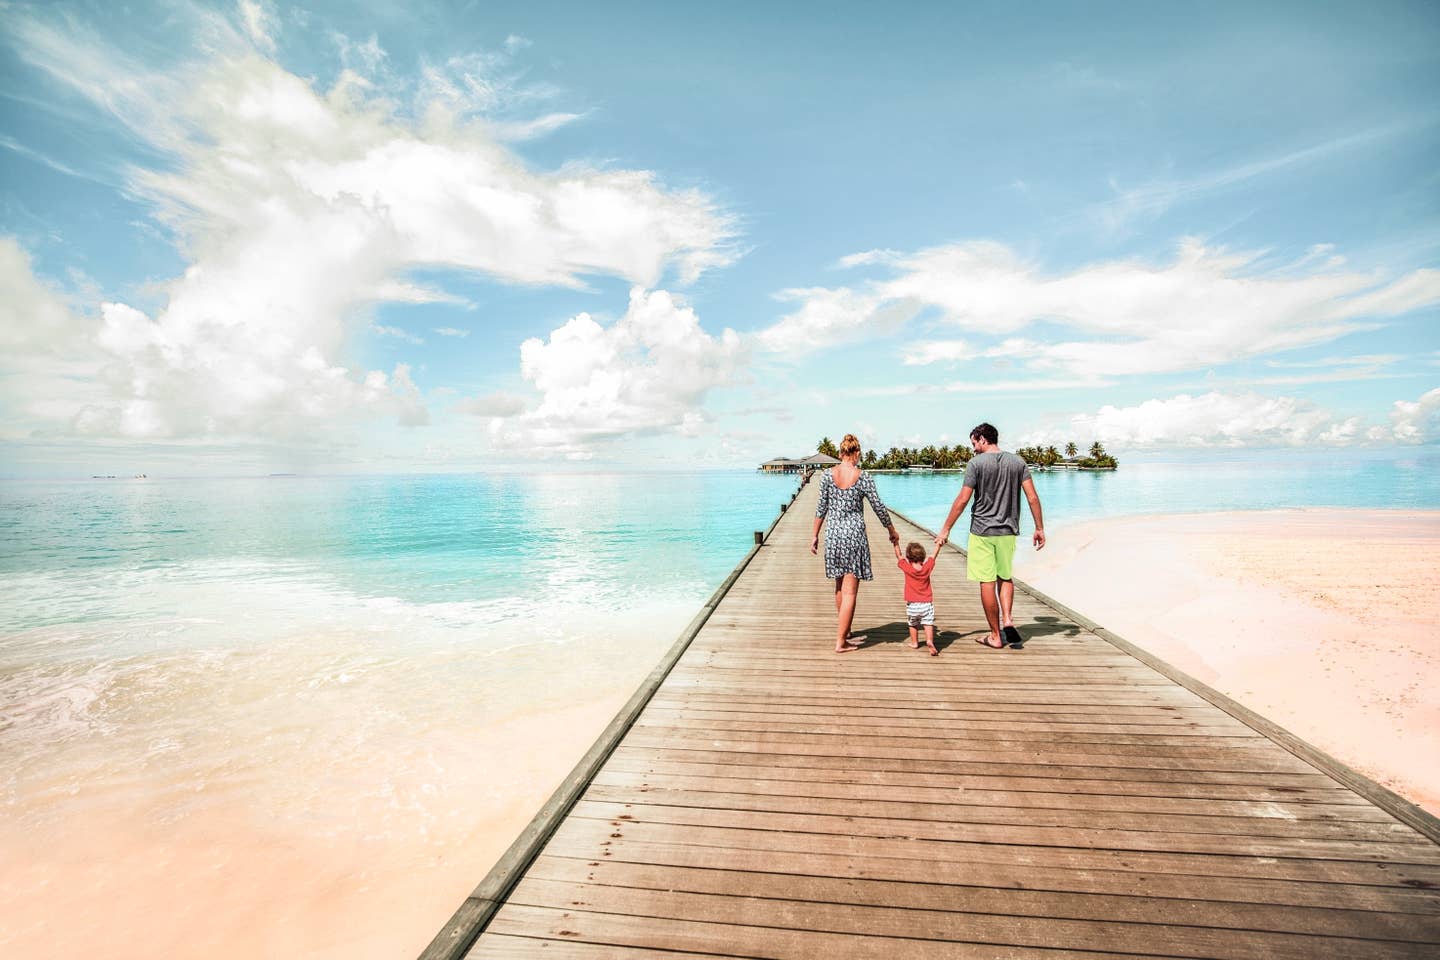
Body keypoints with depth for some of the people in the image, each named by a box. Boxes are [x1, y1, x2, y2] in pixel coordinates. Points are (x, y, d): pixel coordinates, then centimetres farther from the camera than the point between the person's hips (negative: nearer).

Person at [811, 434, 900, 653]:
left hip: (833, 534, 4)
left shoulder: (827, 475, -2)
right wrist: (892, 531, 14)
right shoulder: (863, 477, -8)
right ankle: (841, 642, 2)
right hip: (855, 535, -4)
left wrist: (815, 535, 12)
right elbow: (878, 507, 0)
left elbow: (821, 507, 2)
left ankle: (844, 632, 36)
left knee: (840, 586, 20)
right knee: (850, 591, 1)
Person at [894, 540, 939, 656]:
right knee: (928, 624, -5)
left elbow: (899, 556, 7)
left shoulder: (907, 568, -8)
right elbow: (934, 556, 13)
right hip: (927, 603, 0)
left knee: (913, 624, 18)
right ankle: (930, 641, -25)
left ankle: (914, 643, 28)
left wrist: (896, 543, 17)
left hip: (912, 604, 0)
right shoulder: (927, 567, -3)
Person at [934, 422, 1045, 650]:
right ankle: (1007, 619, 5)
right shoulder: (1017, 462, 4)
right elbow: (1033, 497, 1)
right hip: (1008, 531, 5)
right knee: (1006, 577, 22)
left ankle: (996, 635, 10)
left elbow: (962, 500, -10)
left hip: (982, 531, -4)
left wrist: (945, 530, -4)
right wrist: (1039, 528, 9)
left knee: (987, 582, 3)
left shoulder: (976, 463, -8)